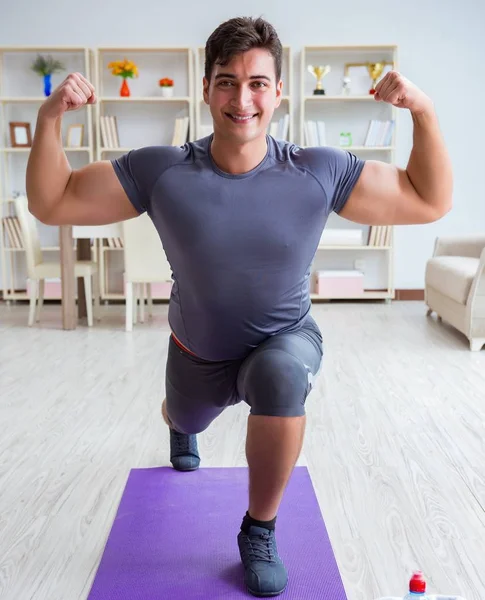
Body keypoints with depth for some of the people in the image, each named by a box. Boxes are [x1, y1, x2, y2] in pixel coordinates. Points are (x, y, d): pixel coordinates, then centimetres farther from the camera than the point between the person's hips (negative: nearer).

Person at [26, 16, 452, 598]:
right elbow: (51, 203, -16)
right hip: (198, 351, 2)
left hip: (285, 340, -2)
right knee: (185, 421, 31)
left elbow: (429, 202, -16)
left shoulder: (318, 172, -24)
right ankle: (180, 427, 76)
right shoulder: (160, 171, -23)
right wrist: (49, 118, -32)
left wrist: (424, 112, -31)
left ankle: (260, 532, -12)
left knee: (283, 373, -39)